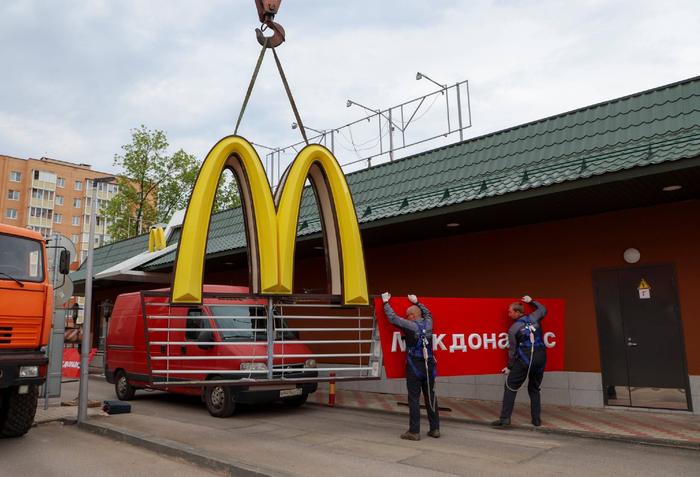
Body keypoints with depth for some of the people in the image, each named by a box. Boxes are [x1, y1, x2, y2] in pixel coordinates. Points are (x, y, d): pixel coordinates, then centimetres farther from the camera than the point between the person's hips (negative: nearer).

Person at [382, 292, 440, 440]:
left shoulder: (410, 326, -10)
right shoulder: (428, 323, 6)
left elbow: (393, 318, -5)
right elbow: (427, 312, 28)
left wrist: (386, 302, 7)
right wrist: (416, 302, 39)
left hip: (414, 368, -6)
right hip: (429, 366, 6)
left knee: (414, 399, -1)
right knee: (430, 398, 12)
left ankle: (414, 431, 1)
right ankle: (435, 429, 18)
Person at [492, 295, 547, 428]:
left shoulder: (513, 329, -2)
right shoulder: (533, 317, 7)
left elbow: (513, 350, 1)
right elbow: (543, 309, 29)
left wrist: (509, 367, 10)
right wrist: (531, 301, 39)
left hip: (524, 359, -5)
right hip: (541, 357, 5)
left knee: (510, 388, 2)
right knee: (534, 389, 20)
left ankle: (505, 418, -4)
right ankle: (536, 419, 19)